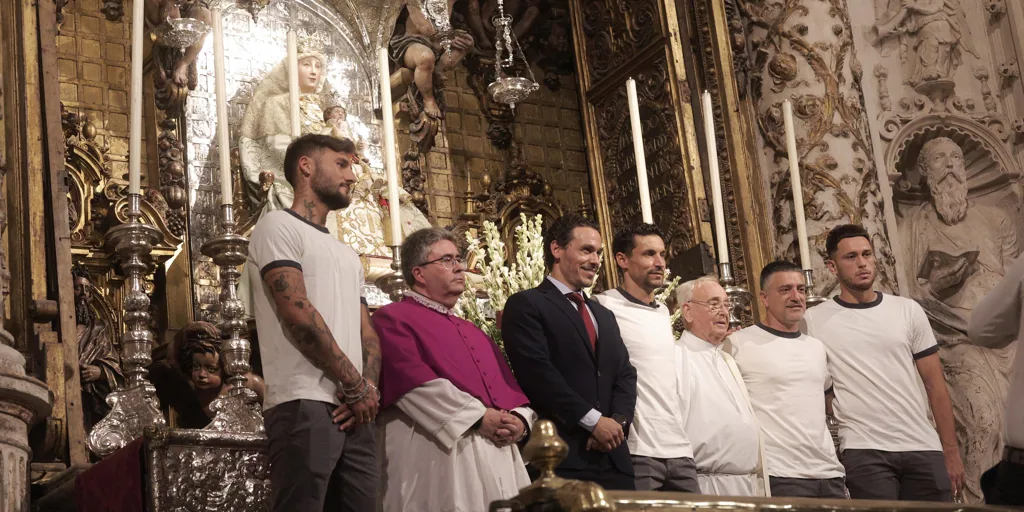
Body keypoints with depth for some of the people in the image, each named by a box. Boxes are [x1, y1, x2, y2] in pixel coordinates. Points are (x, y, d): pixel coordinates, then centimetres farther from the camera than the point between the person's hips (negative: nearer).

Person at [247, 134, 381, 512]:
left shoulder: (347, 254, 26)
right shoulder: (278, 226, 1)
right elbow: (298, 314, -12)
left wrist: (368, 388, -3)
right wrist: (356, 385, -9)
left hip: (355, 410, 8)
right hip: (304, 405, -8)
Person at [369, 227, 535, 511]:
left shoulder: (472, 331, 27)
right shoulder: (393, 318, 2)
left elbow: (509, 383, 20)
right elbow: (414, 381, -13)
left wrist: (519, 418, -4)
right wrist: (479, 416, -16)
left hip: (499, 456, 7)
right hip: (440, 459, -7)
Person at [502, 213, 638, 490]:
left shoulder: (604, 315, 23)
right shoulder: (525, 305, -2)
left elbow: (625, 374, 16)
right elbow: (538, 373, -13)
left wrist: (619, 420, -4)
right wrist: (593, 421, -15)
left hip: (612, 457, 7)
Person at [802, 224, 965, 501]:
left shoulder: (908, 311, 7)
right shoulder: (814, 322, -1)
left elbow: (935, 385, 8)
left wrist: (951, 450, 5)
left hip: (924, 449, 3)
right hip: (864, 453, -2)